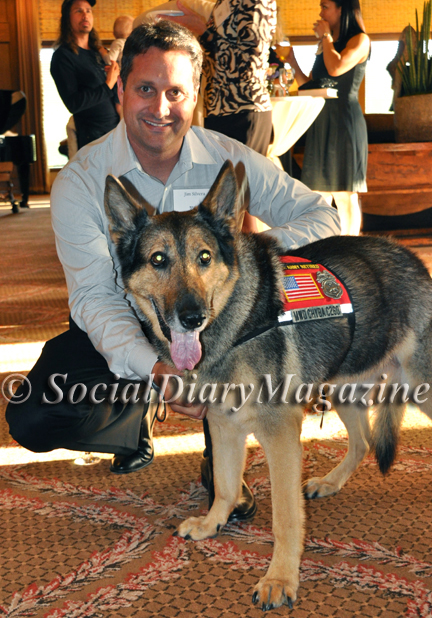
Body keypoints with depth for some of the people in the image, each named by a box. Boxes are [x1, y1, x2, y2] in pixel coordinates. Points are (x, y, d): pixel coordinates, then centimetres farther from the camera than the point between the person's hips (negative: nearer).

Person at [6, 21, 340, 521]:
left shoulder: (229, 161, -12)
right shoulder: (80, 182, -17)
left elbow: (323, 217, -11)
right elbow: (94, 296, -22)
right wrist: (153, 368, -41)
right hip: (122, 330, -1)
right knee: (31, 418, -23)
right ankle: (137, 417, 11)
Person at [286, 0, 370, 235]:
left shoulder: (360, 40, -2)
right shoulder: (325, 46, 19)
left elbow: (336, 68, -20)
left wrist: (326, 36, -6)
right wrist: (292, 62, 10)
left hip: (344, 121, -7)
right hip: (320, 123, 7)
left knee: (344, 196, -6)